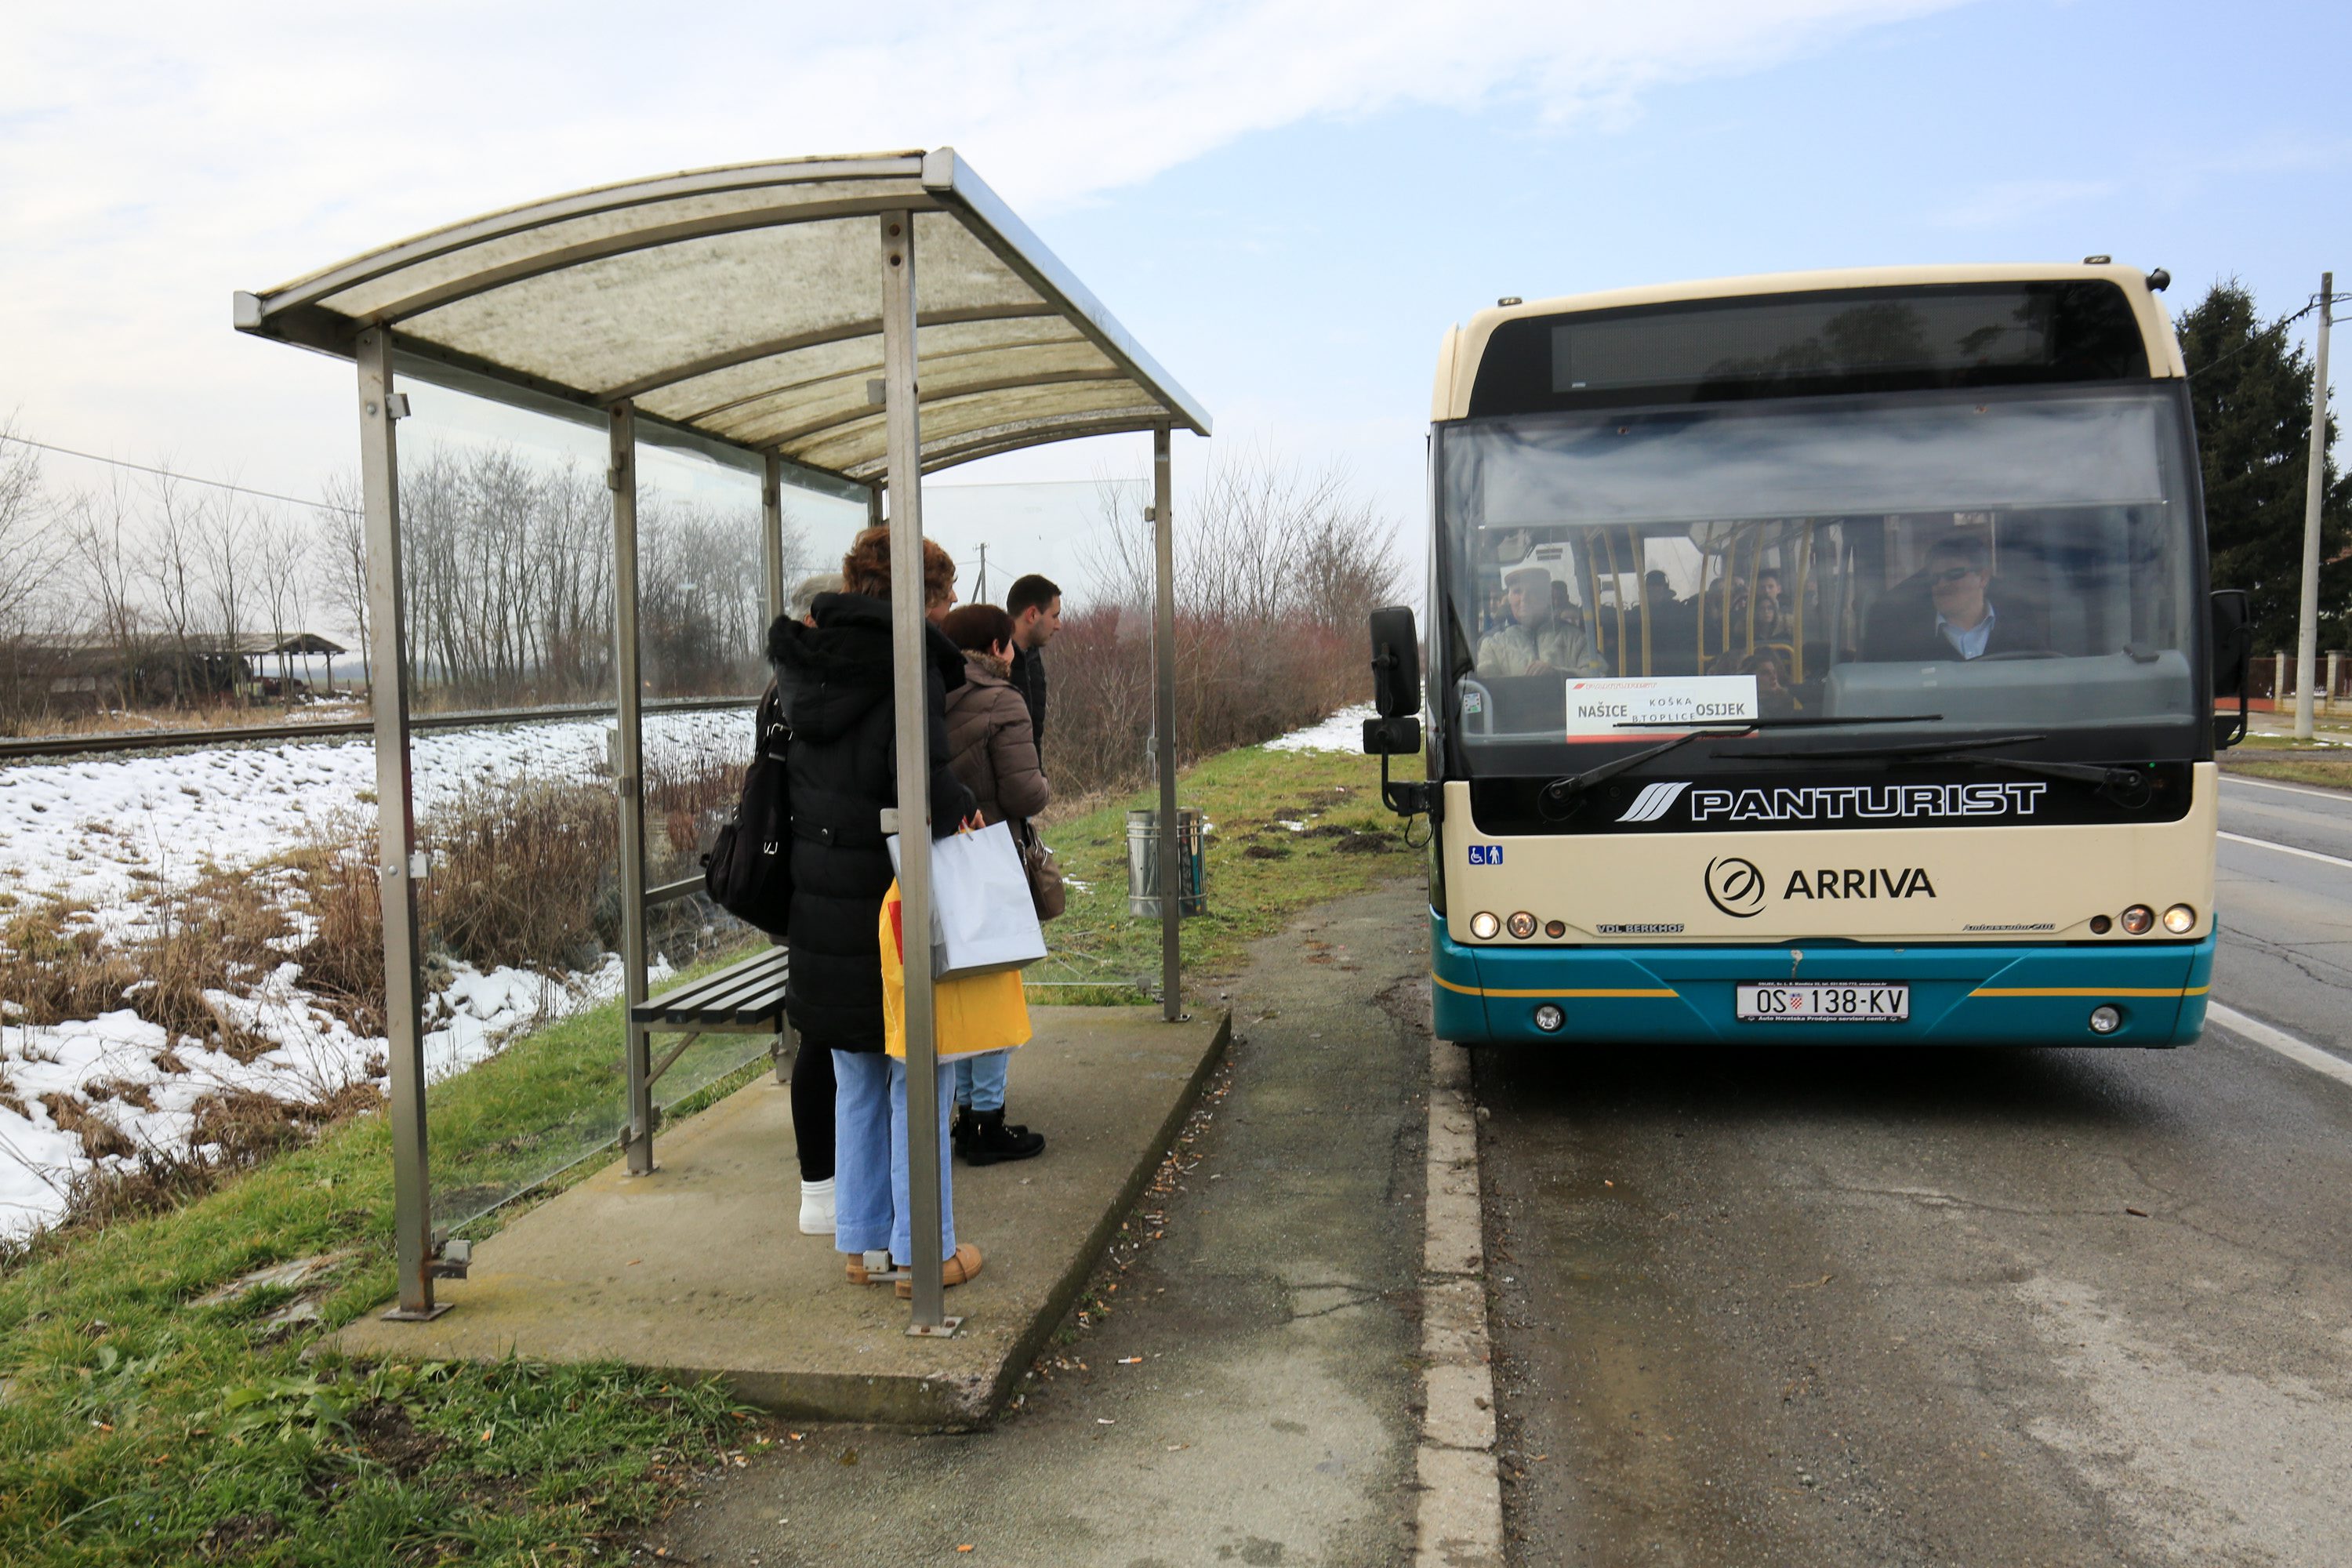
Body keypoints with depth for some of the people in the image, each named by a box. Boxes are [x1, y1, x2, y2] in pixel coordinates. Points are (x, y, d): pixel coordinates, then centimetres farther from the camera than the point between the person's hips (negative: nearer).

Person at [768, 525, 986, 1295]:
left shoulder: (809, 660, 9)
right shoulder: (907, 656, -14)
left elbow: (792, 776, 13)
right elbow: (914, 765, -28)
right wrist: (959, 810, -14)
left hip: (823, 906, 7)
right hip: (893, 905, -7)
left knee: (857, 1082, 19)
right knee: (919, 1080, 5)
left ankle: (861, 1240, 28)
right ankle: (923, 1252, 15)